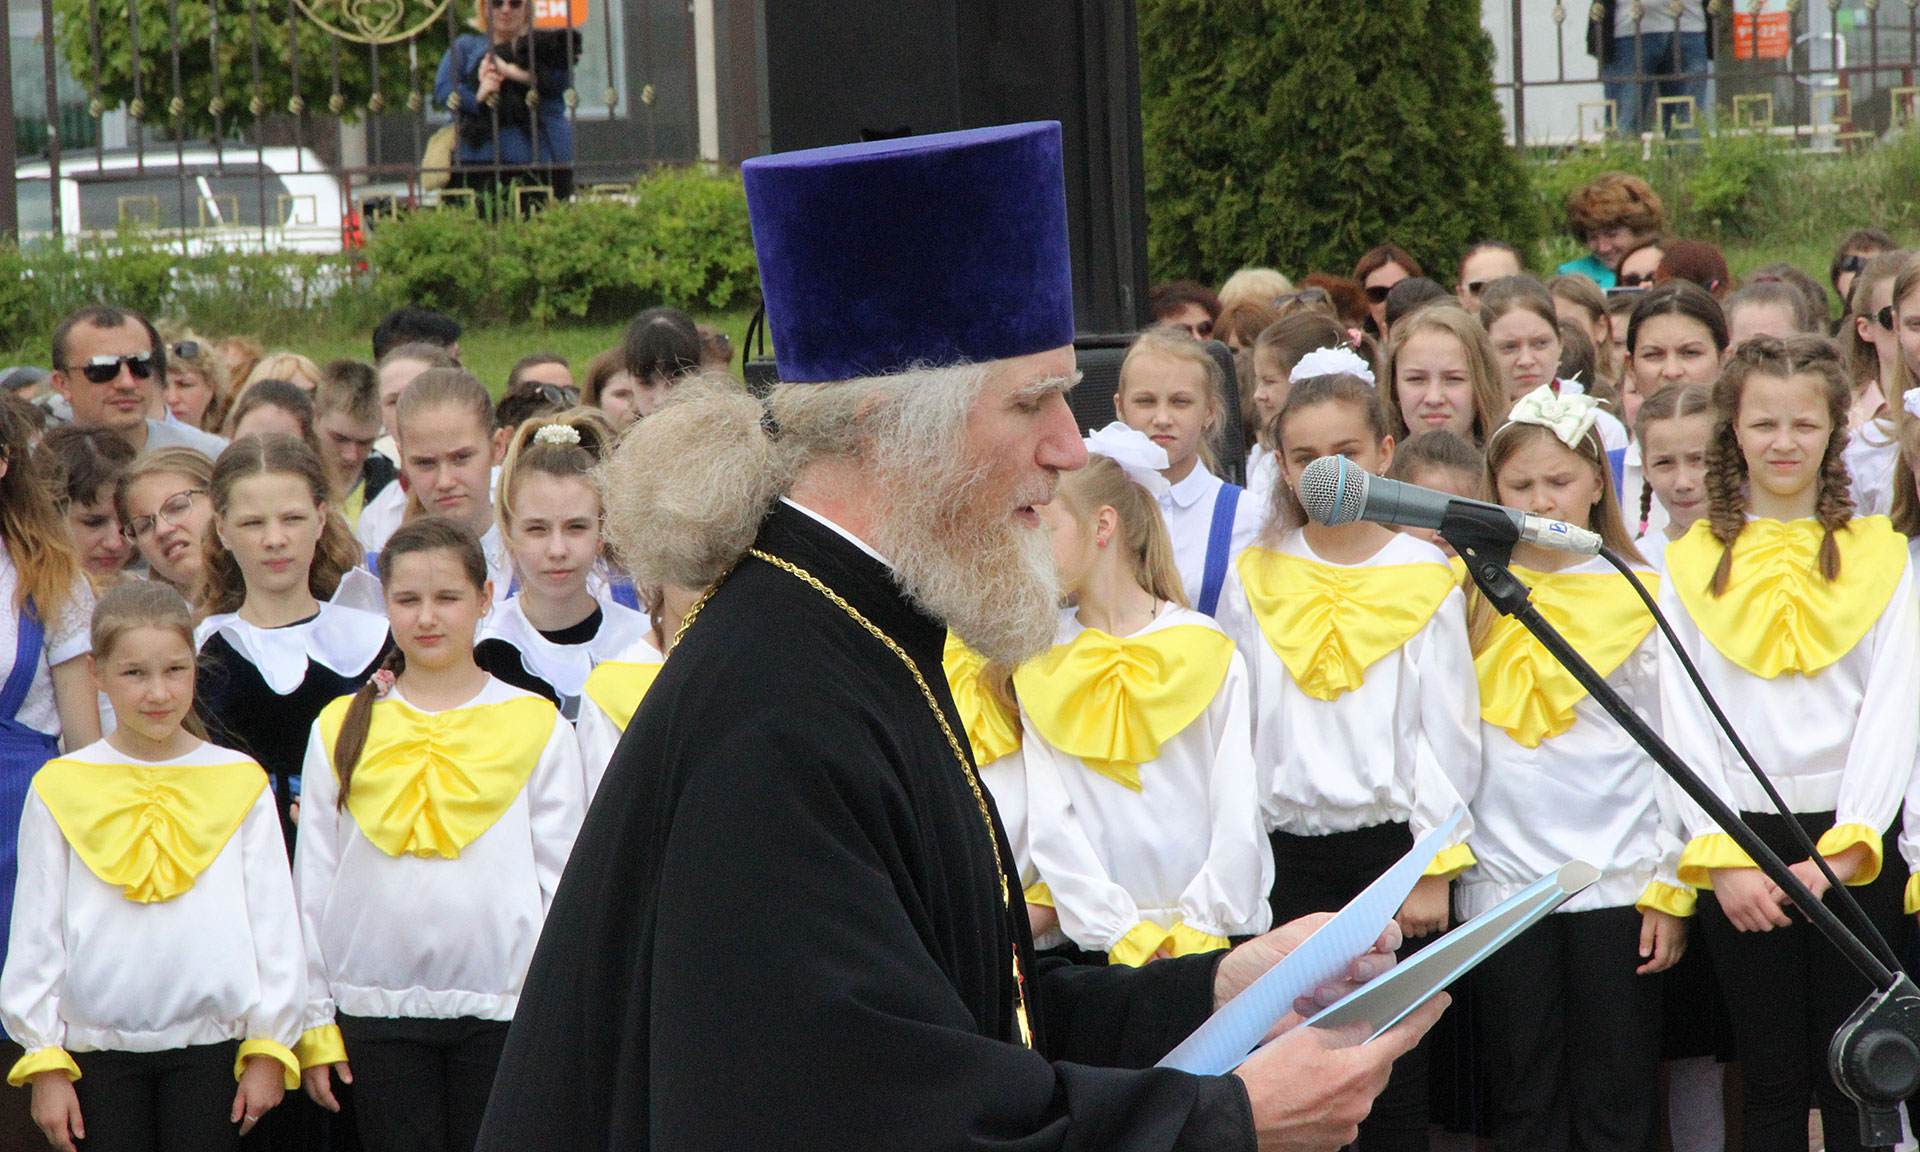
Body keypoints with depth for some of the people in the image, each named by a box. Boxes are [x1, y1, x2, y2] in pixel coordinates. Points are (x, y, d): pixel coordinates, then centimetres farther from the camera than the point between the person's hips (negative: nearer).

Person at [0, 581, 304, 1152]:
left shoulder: (240, 781, 5)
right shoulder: (60, 789, 3)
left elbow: (273, 923, 7)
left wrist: (268, 1048, 4)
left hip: (211, 1045, 0)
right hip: (97, 1048, 0)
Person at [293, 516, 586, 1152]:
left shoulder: (537, 728, 5)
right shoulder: (342, 729, 9)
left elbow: (563, 879, 5)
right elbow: (313, 884, 11)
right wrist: (315, 1024, 8)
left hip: (502, 1010, -1)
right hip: (377, 1008, 1)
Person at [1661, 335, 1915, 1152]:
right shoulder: (1693, 562, 8)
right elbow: (1684, 721, 2)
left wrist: (1849, 845, -13)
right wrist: (1720, 855, -9)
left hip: (1854, 844, 0)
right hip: (1738, 839, 0)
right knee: (1771, 1078, 3)